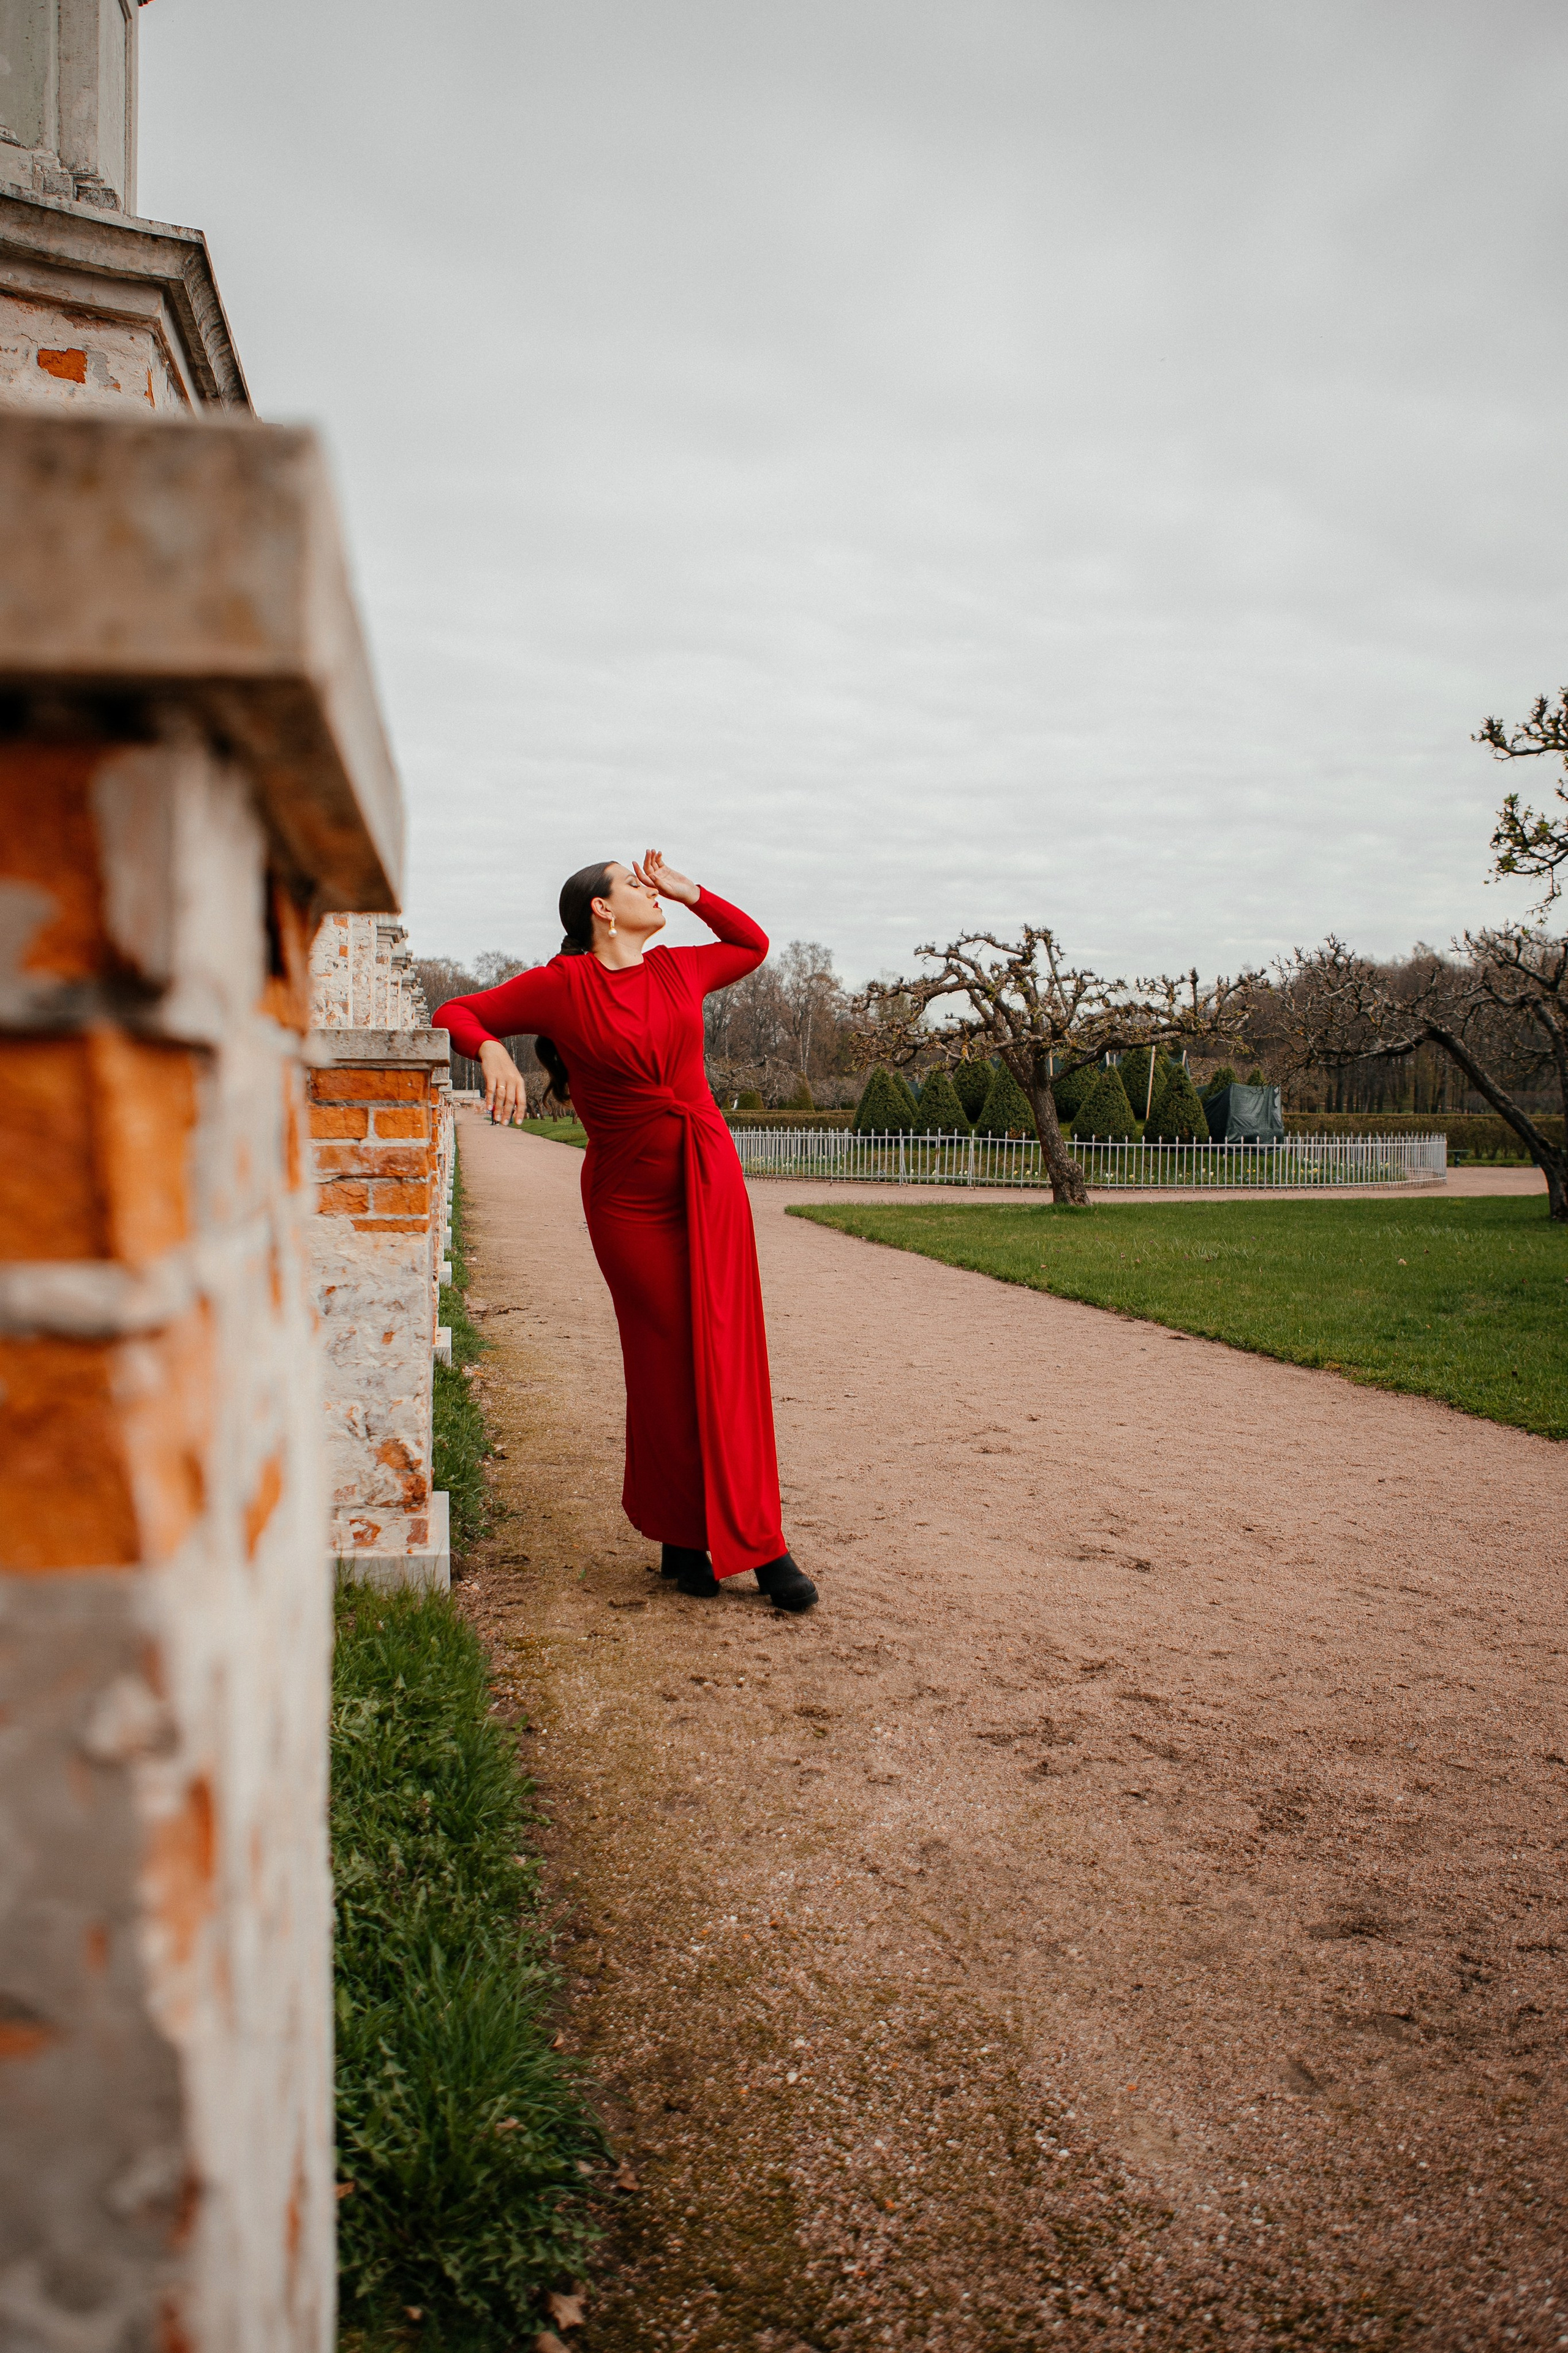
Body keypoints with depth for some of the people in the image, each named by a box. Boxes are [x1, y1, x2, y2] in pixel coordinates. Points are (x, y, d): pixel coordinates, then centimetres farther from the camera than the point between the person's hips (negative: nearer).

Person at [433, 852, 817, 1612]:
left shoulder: (676, 969, 10)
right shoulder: (561, 986, -4)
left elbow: (753, 945, 28)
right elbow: (454, 1014, -3)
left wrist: (688, 892, 17)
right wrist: (493, 1051, -24)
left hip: (709, 1179, 4)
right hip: (629, 1198, -4)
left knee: (727, 1356, 1)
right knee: (665, 1364, 0)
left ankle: (756, 1540, 7)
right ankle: (678, 1534, 17)